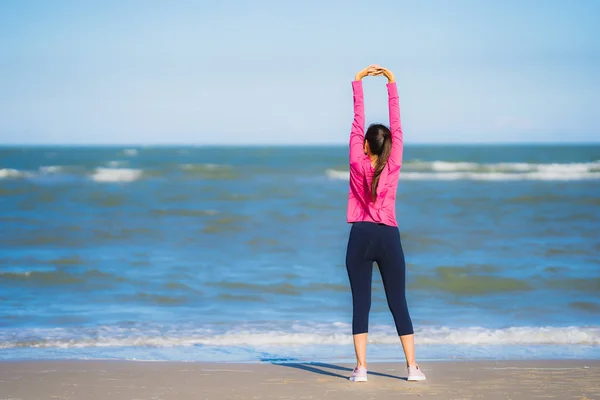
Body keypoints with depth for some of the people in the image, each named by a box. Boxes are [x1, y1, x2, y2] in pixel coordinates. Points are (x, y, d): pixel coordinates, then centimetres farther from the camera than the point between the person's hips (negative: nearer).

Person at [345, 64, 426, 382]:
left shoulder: (358, 164, -4)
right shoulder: (393, 166, -2)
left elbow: (357, 123, 1)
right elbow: (397, 126, 1)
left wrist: (358, 82, 4)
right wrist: (391, 83, 4)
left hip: (361, 237, -1)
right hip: (388, 238, 1)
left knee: (361, 304, 0)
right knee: (398, 304, 4)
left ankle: (361, 368, -6)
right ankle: (412, 367, 2)